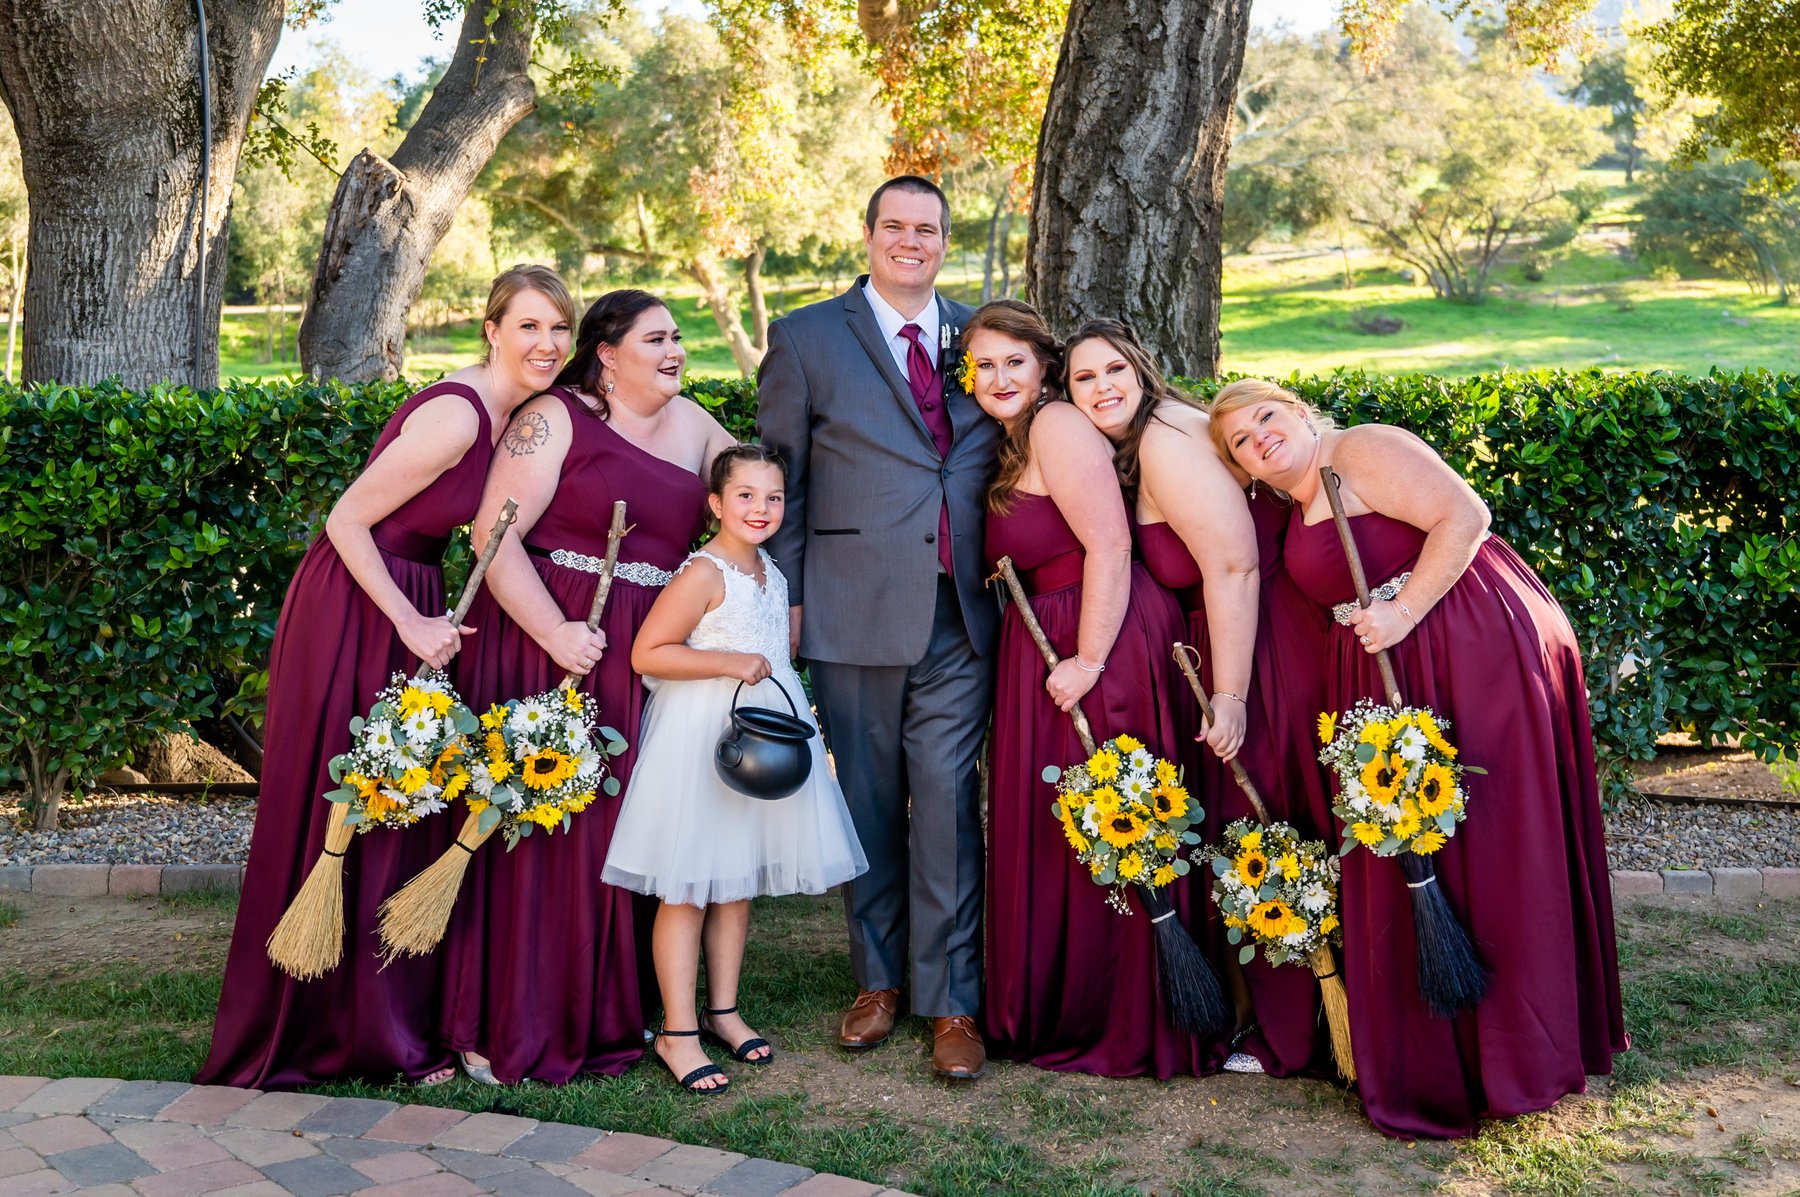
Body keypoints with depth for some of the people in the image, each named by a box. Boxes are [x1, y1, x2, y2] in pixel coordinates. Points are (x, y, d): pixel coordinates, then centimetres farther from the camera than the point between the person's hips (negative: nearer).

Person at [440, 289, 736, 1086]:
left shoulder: (693, 425, 13)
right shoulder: (553, 420, -5)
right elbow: (496, 538, -12)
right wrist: (555, 634, -21)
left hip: (645, 660, 6)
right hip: (547, 641, -5)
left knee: (621, 826, 10)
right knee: (535, 823, -1)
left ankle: (605, 1013, 23)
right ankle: (504, 1025, 10)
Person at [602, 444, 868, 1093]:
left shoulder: (773, 573, 12)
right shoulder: (704, 573, -14)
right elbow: (646, 654, -19)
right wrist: (730, 663, -21)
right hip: (700, 741, -8)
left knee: (739, 882, 14)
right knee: (688, 888, -3)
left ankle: (723, 1011, 26)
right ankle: (678, 1032, 5)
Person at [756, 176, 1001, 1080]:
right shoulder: (806, 339, 4)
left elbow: (1008, 467, 15)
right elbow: (778, 481, 4)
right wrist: (785, 599, -1)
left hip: (961, 613, 1)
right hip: (856, 612, -1)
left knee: (946, 800, -1)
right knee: (869, 801, 9)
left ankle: (950, 1001, 10)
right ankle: (878, 979, 26)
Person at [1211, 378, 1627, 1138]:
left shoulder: (1363, 451, -6)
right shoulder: (1298, 517, 18)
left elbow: (1463, 516, -17)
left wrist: (1402, 611, -20)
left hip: (1481, 655, -9)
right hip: (1388, 682, 9)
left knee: (1487, 847, -2)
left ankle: (1513, 1046, 10)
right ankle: (1426, 1054, 21)